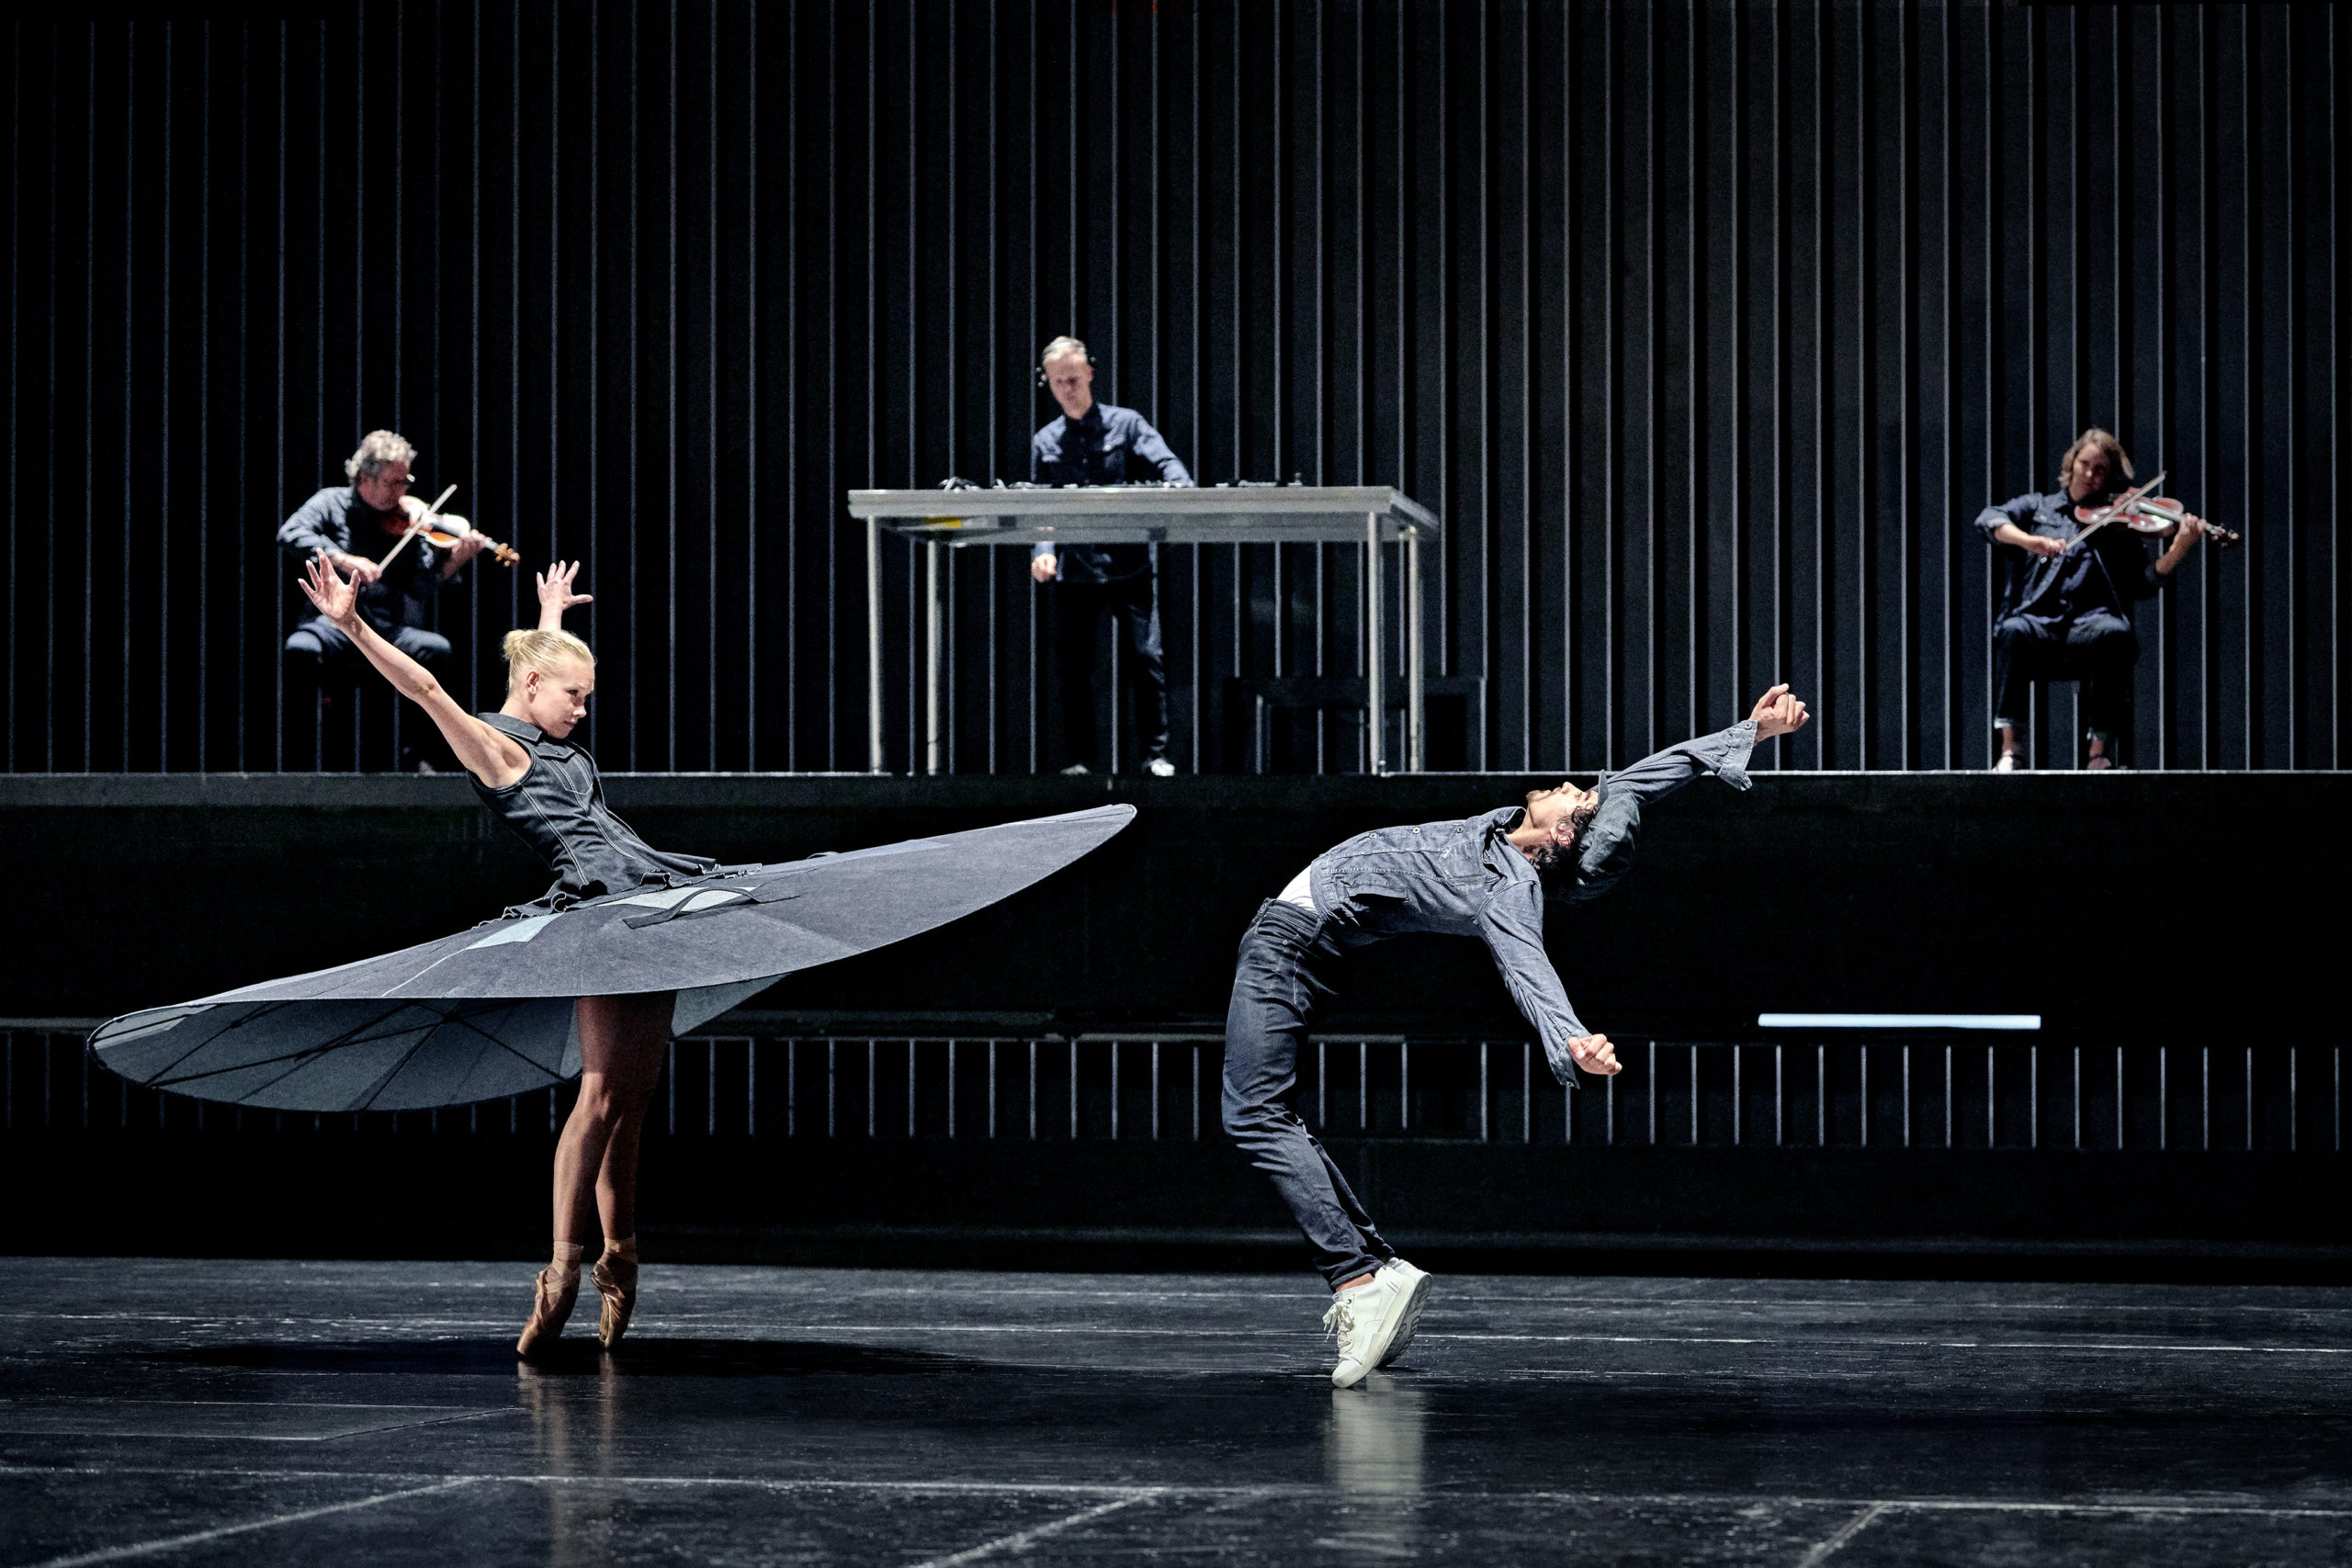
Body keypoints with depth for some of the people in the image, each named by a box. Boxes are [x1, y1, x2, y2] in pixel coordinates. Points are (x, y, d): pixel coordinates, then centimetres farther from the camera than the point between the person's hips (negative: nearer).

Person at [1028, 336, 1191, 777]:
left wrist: (1182, 491, -30)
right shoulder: (1045, 442, 13)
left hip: (1130, 563, -2)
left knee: (1146, 655, -8)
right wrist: (1043, 551, -8)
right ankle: (1082, 756, 12)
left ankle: (1156, 753, -1)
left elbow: (1164, 463, -7)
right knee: (1074, 663, 3)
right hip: (1074, 570, 2)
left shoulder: (1125, 424, 6)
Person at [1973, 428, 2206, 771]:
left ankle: (2100, 749, -27)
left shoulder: (2118, 524, 18)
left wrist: (2178, 549, -12)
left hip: (2090, 621, 0)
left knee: (2115, 634, -35)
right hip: (2039, 621, 0)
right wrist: (2031, 541, -16)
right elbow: (1988, 520, 2)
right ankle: (2008, 749, -36)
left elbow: (2143, 583, 5)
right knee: (2013, 631, -35)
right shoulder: (2039, 508, 21)